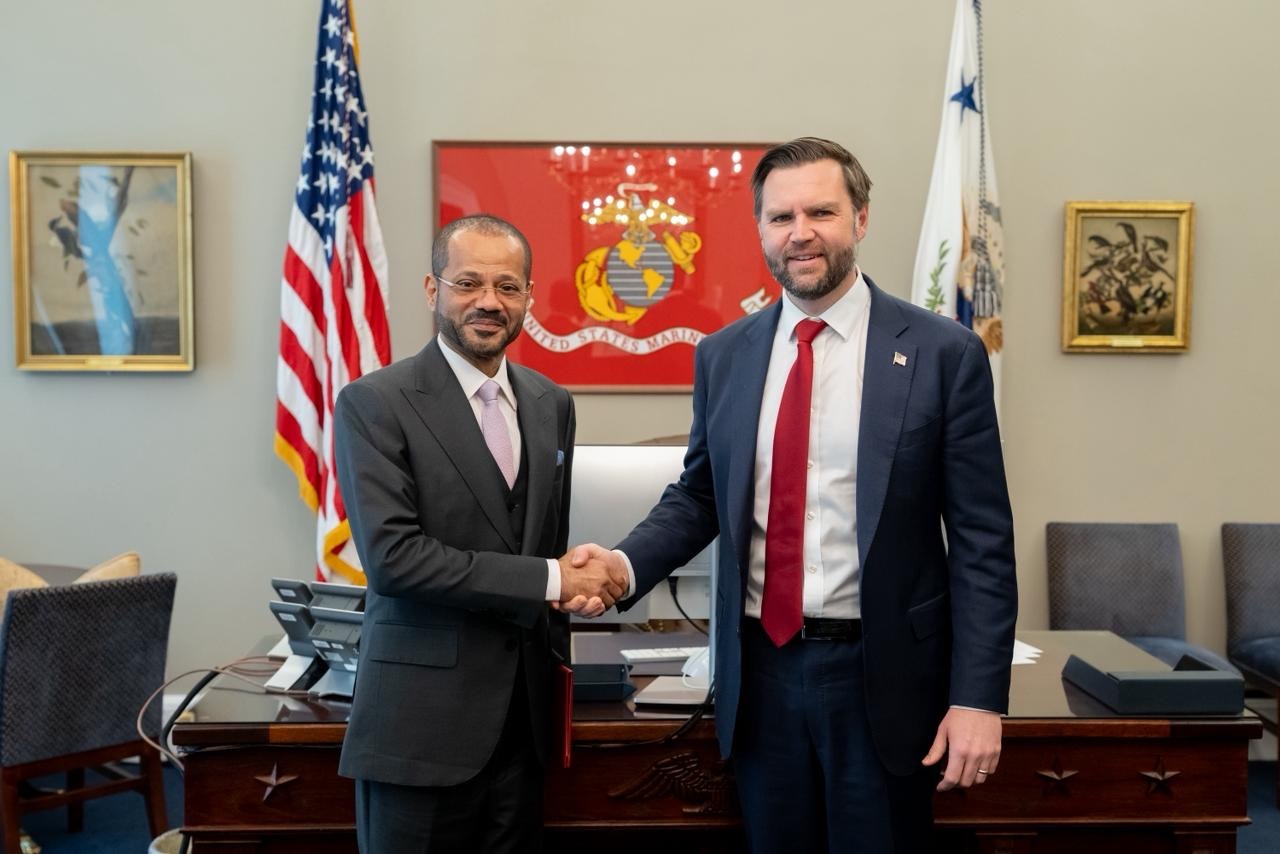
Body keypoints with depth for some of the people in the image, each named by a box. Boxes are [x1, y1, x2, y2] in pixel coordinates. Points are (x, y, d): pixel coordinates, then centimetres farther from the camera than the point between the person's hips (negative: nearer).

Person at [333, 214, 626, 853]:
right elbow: (392, 555, -19)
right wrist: (549, 581, -17)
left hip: (522, 713, 5)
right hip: (421, 719, -5)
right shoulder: (374, 404, -10)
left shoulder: (551, 404, 9)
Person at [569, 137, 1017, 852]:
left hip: (881, 674, -2)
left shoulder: (944, 354, -7)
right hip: (762, 669, 3)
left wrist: (978, 697, -9)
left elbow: (982, 541, -6)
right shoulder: (723, 355, 3)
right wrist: (627, 563, -9)